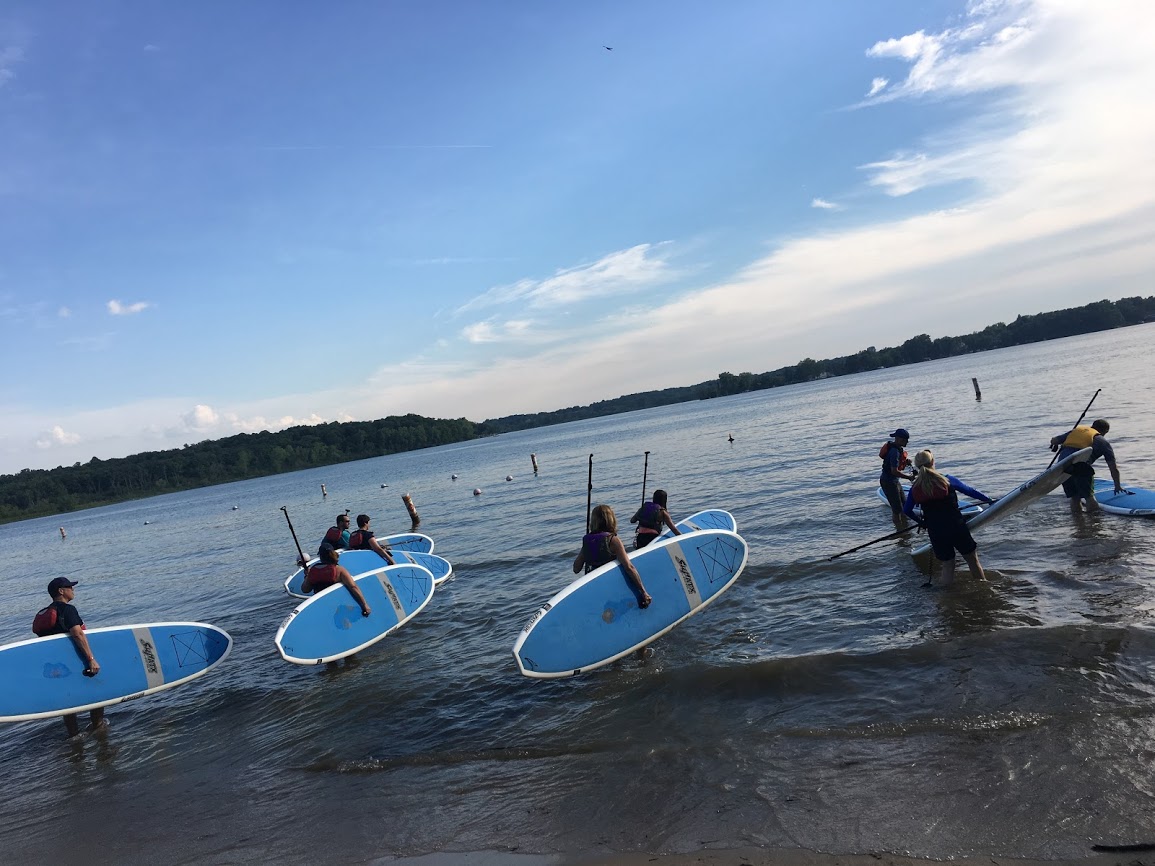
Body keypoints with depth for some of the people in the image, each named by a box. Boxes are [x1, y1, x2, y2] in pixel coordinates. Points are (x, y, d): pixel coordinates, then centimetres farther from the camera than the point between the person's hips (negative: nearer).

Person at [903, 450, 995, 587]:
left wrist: (921, 522, 28)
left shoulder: (914, 489, -2)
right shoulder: (947, 480, -8)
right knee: (973, 560, 16)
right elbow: (970, 491, 4)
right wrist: (989, 499, 21)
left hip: (935, 533, 2)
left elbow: (906, 510, 10)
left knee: (947, 565, 18)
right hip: (957, 528, -2)